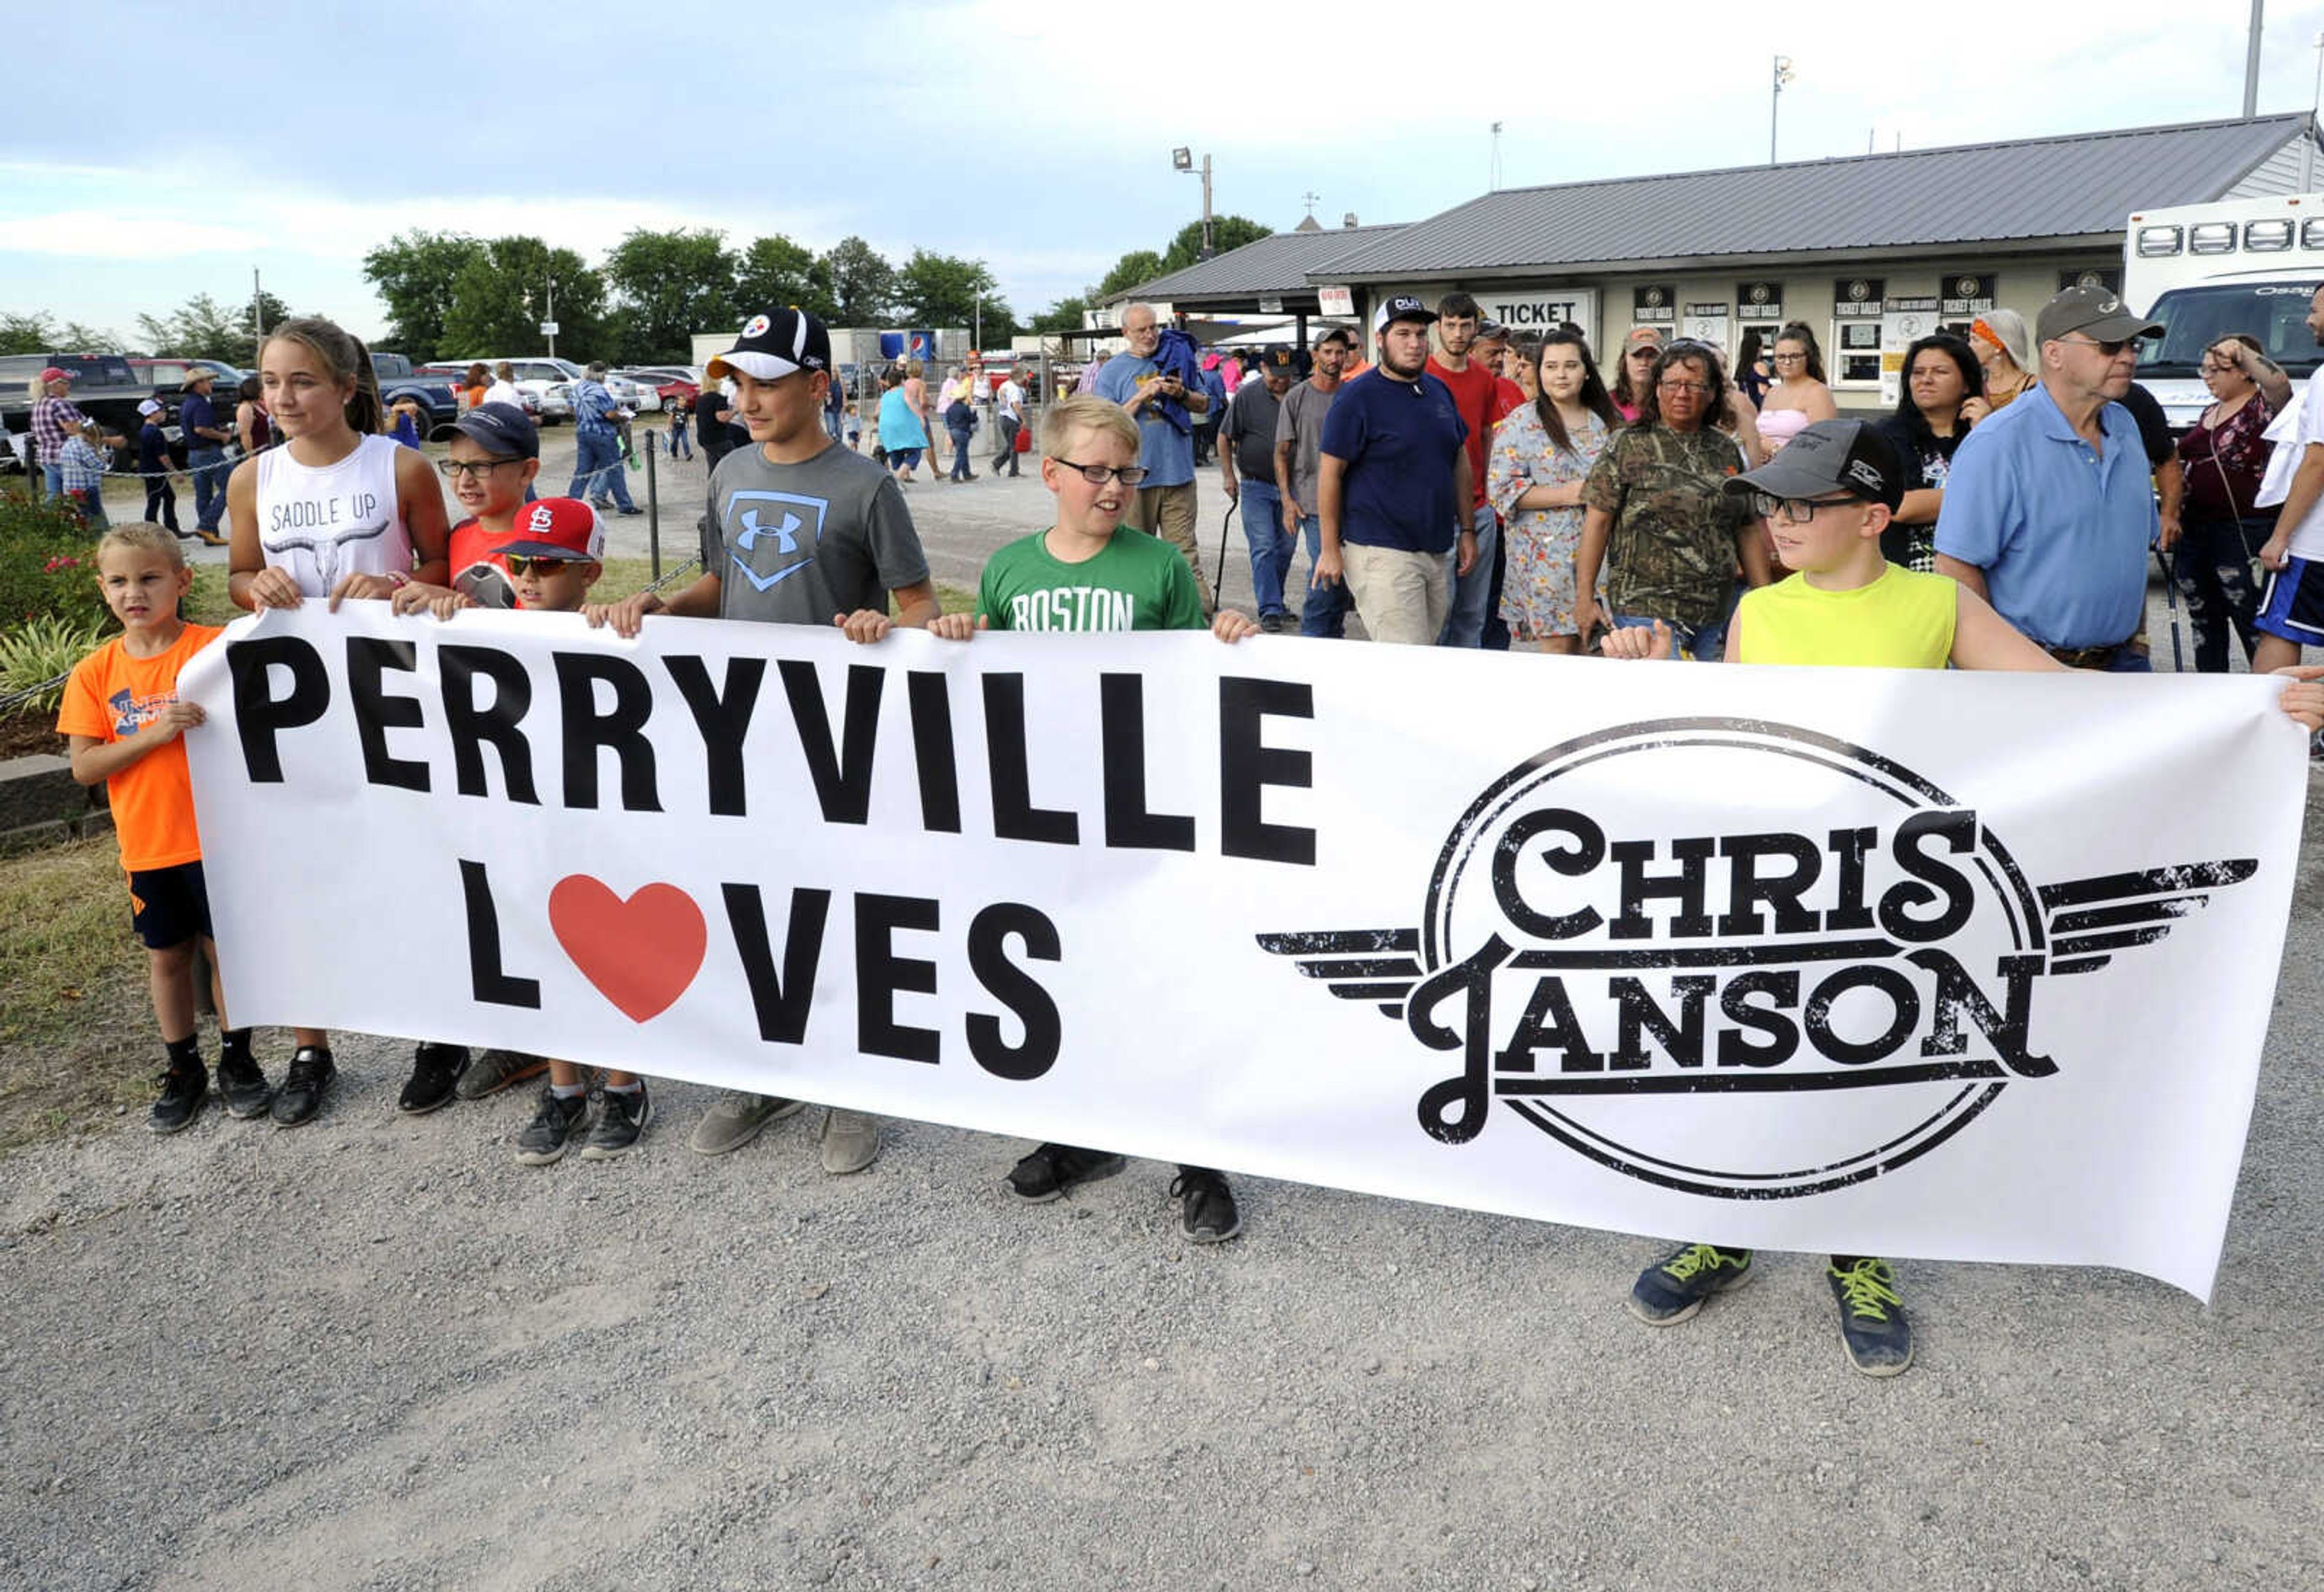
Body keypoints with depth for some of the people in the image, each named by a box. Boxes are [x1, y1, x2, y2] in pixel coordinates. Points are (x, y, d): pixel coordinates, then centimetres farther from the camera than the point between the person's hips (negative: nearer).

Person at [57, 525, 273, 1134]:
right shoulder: (95, 673, -1)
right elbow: (84, 767, -6)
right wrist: (155, 733, -19)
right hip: (147, 847, 3)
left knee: (228, 948, 8)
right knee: (166, 956, 14)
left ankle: (237, 1060, 26)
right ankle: (183, 1070, 30)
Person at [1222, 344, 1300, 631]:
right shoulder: (1247, 396, -3)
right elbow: (1225, 438, 3)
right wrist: (1229, 476, -2)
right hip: (1256, 486, -3)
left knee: (1286, 548, 9)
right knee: (1263, 549, -8)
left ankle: (1275, 602, 24)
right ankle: (1269, 611, -7)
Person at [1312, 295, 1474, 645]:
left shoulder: (1440, 392, 14)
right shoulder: (1358, 397, -7)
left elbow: (1460, 461, 21)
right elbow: (1330, 473, -8)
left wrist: (1467, 530, 16)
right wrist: (1330, 549, -10)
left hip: (1438, 550, 7)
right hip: (1381, 552, -7)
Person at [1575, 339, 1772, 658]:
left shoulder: (1726, 450, 13)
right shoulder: (1627, 446, 0)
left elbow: (1748, 530, 16)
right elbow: (1597, 521, -4)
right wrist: (1584, 597, -10)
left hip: (1717, 616, 5)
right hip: (1645, 611, -5)